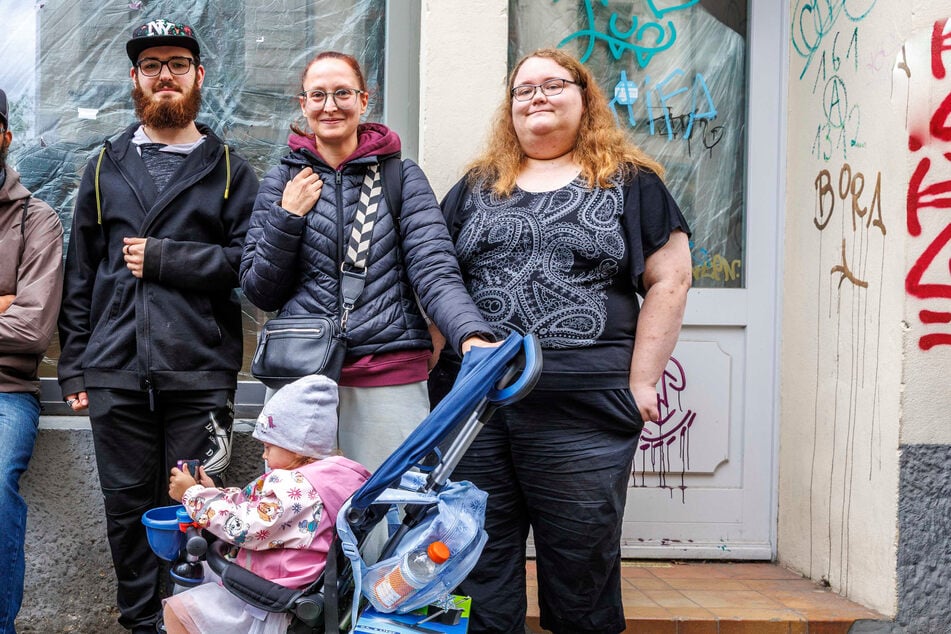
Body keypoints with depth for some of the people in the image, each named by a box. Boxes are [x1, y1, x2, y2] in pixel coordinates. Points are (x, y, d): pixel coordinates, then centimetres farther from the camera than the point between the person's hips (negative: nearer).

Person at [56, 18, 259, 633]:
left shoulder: (229, 169, 9)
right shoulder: (106, 167, 16)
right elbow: (80, 275, 15)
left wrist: (161, 257, -9)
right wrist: (74, 367, 9)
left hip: (200, 374, -2)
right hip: (115, 374, 3)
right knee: (128, 505, 7)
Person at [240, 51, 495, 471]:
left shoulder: (401, 177, 5)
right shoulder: (282, 181, 10)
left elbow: (435, 272, -6)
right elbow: (259, 293, 10)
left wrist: (472, 336, -24)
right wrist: (287, 217, -4)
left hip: (389, 377, -1)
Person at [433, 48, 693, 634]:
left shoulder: (630, 183, 8)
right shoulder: (477, 186, 17)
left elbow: (669, 282, 3)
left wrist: (641, 382, -4)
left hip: (586, 411, -2)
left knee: (582, 575, 6)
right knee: (480, 576, 8)